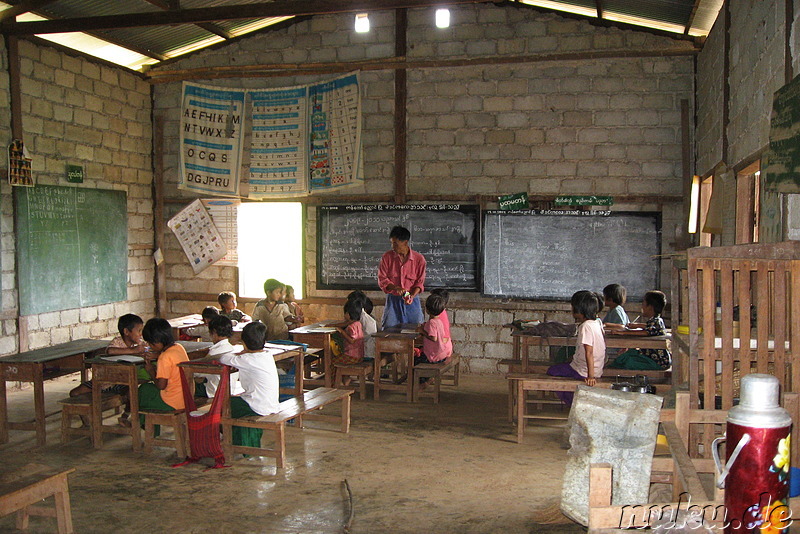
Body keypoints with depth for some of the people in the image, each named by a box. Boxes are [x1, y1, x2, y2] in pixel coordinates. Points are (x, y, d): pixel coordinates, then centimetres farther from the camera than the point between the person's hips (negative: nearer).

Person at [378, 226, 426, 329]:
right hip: (393, 300, 0)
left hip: (412, 301, 0)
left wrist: (412, 296, -18)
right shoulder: (387, 257, -5)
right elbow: (382, 279, -4)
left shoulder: (419, 258, -6)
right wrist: (395, 288, -22)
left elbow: (420, 282, -1)